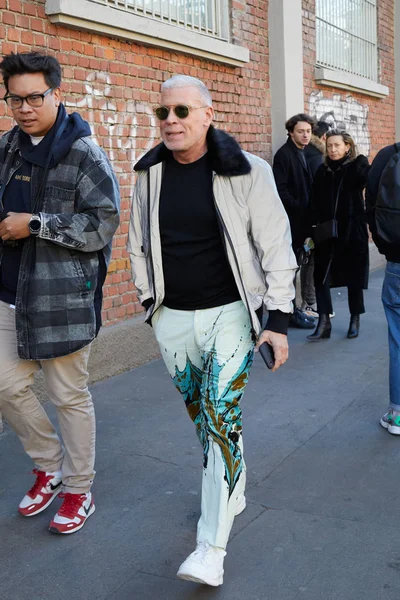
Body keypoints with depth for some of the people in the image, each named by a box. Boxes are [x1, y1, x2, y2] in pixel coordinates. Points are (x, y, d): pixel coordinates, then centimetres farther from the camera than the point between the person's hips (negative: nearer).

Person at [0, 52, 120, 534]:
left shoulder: (83, 153, -10)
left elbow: (103, 224, -17)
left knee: (70, 395, 5)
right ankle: (49, 465, 35)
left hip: (63, 295, -6)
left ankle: (78, 490, 24)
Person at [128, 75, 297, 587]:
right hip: (172, 319, 5)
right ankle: (233, 489, 41)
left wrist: (278, 317, -10)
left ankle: (212, 548, -2)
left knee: (221, 419, -11)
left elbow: (276, 246, -7)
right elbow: (138, 243, 15)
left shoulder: (247, 172, -9)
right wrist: (149, 298, 11)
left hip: (229, 314, -4)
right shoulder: (150, 174, 3)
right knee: (200, 416, 16)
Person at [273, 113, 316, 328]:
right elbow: (280, 189, -17)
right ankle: (292, 310, 7)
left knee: (308, 261, 12)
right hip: (293, 219, -7)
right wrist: (298, 207, -18)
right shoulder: (284, 154, -10)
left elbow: (311, 185, 13)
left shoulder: (307, 153, 12)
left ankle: (309, 304, 22)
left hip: (308, 217, 8)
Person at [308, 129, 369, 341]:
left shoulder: (357, 167, -2)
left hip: (352, 232, -3)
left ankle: (355, 320, 24)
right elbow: (315, 205, 5)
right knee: (320, 276, -3)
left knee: (353, 276, 8)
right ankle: (324, 322, 5)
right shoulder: (322, 171, 6)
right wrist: (312, 231, 1)